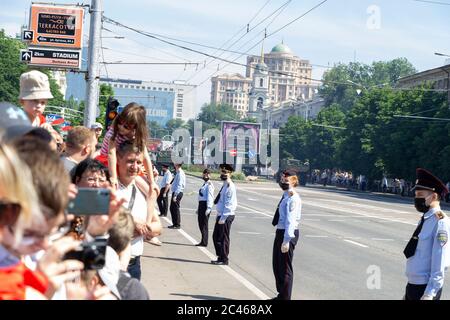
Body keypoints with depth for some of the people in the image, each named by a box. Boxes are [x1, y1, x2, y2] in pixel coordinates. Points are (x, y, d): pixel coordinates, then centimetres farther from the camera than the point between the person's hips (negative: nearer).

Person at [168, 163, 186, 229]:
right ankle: (175, 224, 23)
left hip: (177, 193, -10)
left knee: (175, 209, -3)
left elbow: (179, 185, -22)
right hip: (175, 193, 10)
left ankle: (177, 225, 5)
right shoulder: (178, 173, 13)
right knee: (172, 208, 15)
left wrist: (175, 195, -23)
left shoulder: (180, 173, -17)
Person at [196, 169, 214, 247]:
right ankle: (203, 241, 22)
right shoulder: (204, 184, 17)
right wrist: (199, 208, 24)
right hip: (201, 204, 10)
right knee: (200, 223, 13)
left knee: (204, 224, -4)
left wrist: (208, 208, -25)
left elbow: (210, 197, -19)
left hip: (205, 205, -10)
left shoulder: (209, 185, -12)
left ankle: (204, 242, 2)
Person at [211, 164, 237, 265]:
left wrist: (223, 218, -20)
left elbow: (228, 204, -20)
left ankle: (224, 260, 11)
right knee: (216, 236, 15)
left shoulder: (230, 187, -17)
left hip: (226, 217, -9)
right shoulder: (225, 185, 12)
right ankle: (220, 257, 26)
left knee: (223, 238, 0)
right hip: (221, 215, 9)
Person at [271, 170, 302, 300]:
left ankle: (285, 297, 13)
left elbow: (291, 220, -24)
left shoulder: (293, 198, -18)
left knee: (285, 267, 1)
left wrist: (286, 240, -27)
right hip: (281, 231, 10)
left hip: (288, 233, -10)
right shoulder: (285, 196, 12)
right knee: (277, 265, 20)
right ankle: (281, 295, 36)